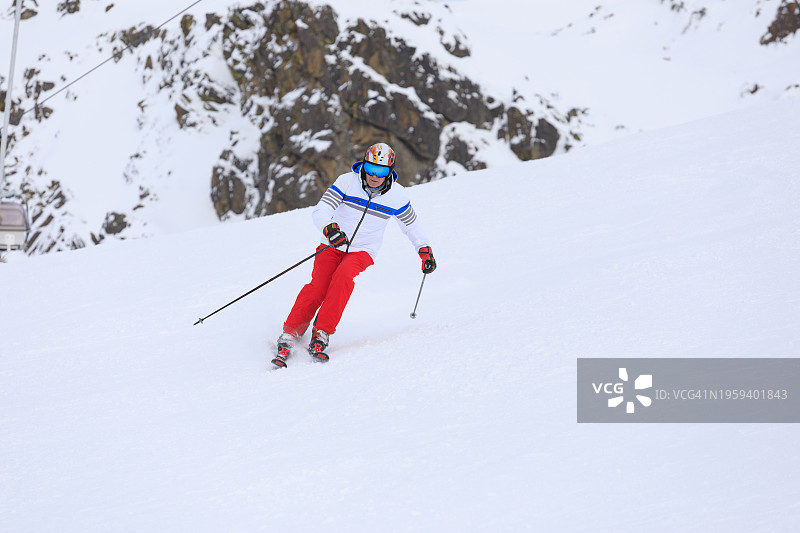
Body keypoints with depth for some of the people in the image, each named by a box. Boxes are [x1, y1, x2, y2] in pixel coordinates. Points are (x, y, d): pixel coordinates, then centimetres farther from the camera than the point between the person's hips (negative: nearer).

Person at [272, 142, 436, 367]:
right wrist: (329, 228, -39)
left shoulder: (396, 195, -4)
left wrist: (425, 251, 15)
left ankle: (321, 335, -33)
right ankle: (289, 336, -14)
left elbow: (411, 225, 15)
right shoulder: (347, 182, -11)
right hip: (332, 246, 0)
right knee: (318, 287, -24)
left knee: (343, 277, -32)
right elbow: (319, 211, -18)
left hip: (362, 251, 0)